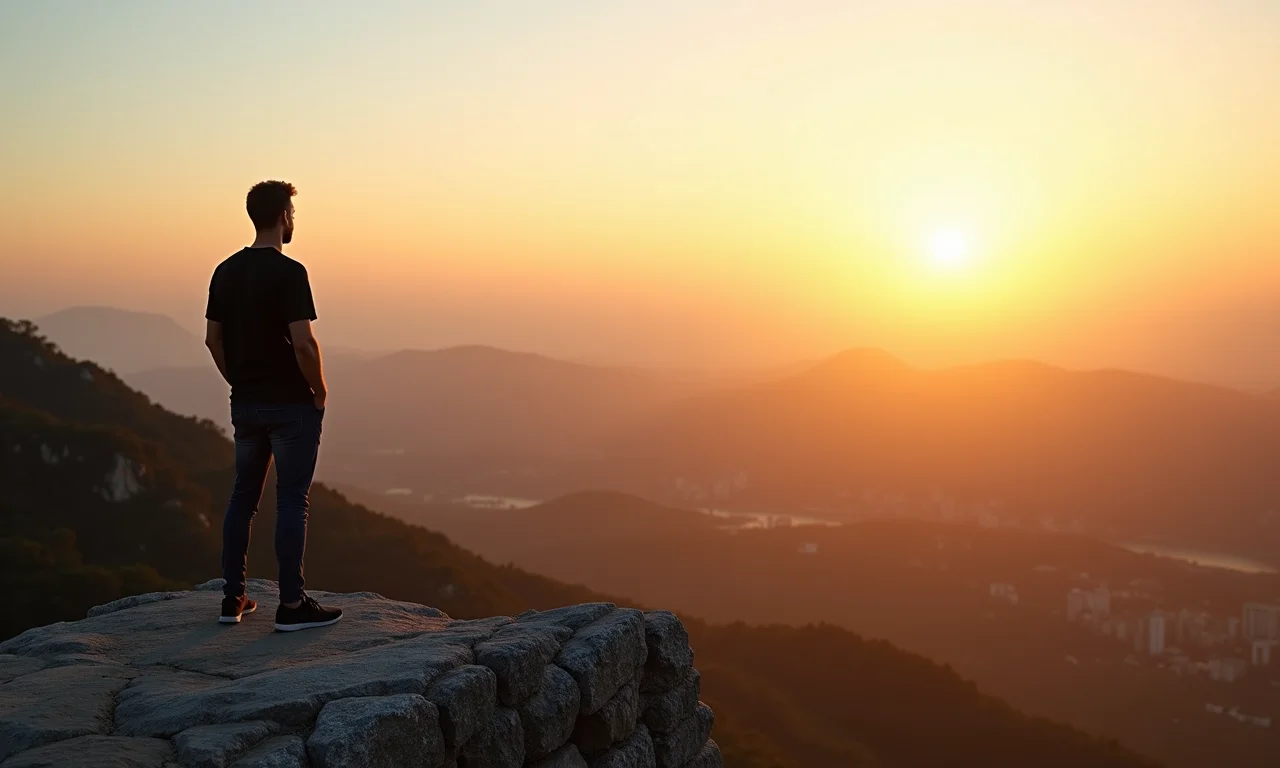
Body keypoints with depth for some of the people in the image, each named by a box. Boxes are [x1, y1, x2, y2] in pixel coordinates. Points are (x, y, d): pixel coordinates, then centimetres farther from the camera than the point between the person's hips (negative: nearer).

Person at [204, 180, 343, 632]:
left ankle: (233, 599, 18)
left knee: (243, 496, 13)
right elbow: (303, 343, -22)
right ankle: (292, 606, 2)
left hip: (245, 403, 7)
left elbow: (213, 338, 10)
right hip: (291, 404, -7)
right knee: (292, 500, -2)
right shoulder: (289, 272, -16)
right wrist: (320, 390, -7)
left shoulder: (226, 271, 6)